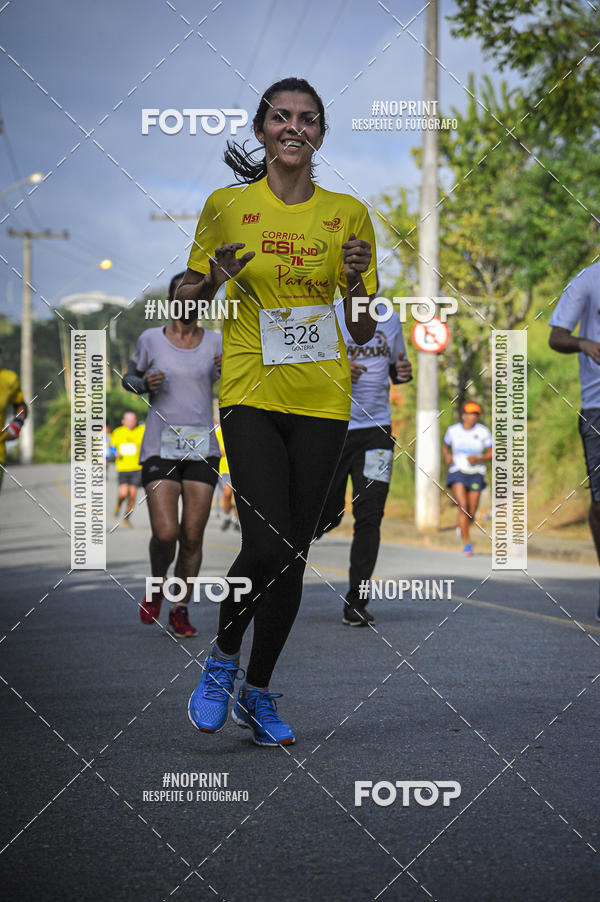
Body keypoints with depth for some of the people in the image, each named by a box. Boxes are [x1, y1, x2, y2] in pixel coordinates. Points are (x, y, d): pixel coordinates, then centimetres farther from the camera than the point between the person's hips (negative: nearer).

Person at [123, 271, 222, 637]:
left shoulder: (217, 343, 6)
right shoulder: (151, 340, 4)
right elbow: (129, 378, 18)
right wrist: (146, 383, -5)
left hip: (203, 449, 1)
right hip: (160, 448, -1)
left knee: (193, 536, -2)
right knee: (165, 533, -13)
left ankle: (181, 610, 14)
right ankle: (157, 586, 18)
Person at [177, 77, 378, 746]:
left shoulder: (347, 214, 5)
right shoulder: (226, 207, 2)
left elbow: (363, 334, 9)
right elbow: (185, 300, 10)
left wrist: (357, 282, -11)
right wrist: (213, 279, -11)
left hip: (322, 399, 2)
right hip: (250, 395, -2)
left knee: (293, 555, 4)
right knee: (265, 546, -17)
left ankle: (258, 691, 21)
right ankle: (223, 656, 10)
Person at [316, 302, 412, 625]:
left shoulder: (391, 319, 10)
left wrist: (403, 372, -1)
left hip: (376, 429, 3)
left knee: (369, 515, -8)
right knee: (327, 515, 4)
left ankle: (356, 602, -4)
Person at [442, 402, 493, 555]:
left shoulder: (483, 431, -3)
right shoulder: (453, 430, 0)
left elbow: (491, 454, 1)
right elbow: (445, 447, 16)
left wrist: (477, 459, -17)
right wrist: (447, 456, -6)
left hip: (476, 474, 1)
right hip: (457, 473, -1)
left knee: (472, 513, 2)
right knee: (463, 506, -20)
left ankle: (462, 528, 39)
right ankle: (466, 543, -14)